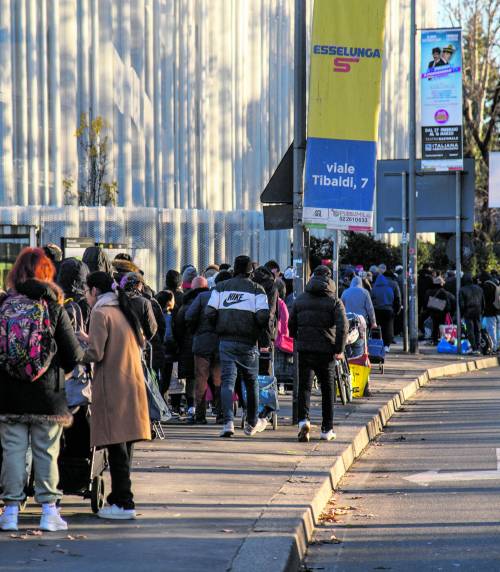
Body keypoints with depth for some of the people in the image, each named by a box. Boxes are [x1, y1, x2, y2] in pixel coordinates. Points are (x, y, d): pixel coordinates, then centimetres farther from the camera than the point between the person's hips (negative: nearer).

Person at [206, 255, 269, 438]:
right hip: (248, 342, -1)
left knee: (227, 381, -2)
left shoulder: (221, 287, 6)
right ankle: (252, 423, 27)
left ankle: (228, 422, -20)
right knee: (251, 382, 15)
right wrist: (260, 330, 6)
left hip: (225, 341, 1)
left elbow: (210, 313, -1)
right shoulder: (257, 290, -2)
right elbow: (263, 316, -13)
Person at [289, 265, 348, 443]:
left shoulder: (300, 300, 10)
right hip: (326, 351, -2)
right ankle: (327, 430, 14)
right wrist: (339, 350, -8)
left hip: (304, 349, 2)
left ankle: (303, 419, -23)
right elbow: (343, 326, -13)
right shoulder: (334, 301, -1)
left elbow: (291, 325, 15)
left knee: (304, 386, 3)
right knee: (327, 389, 10)